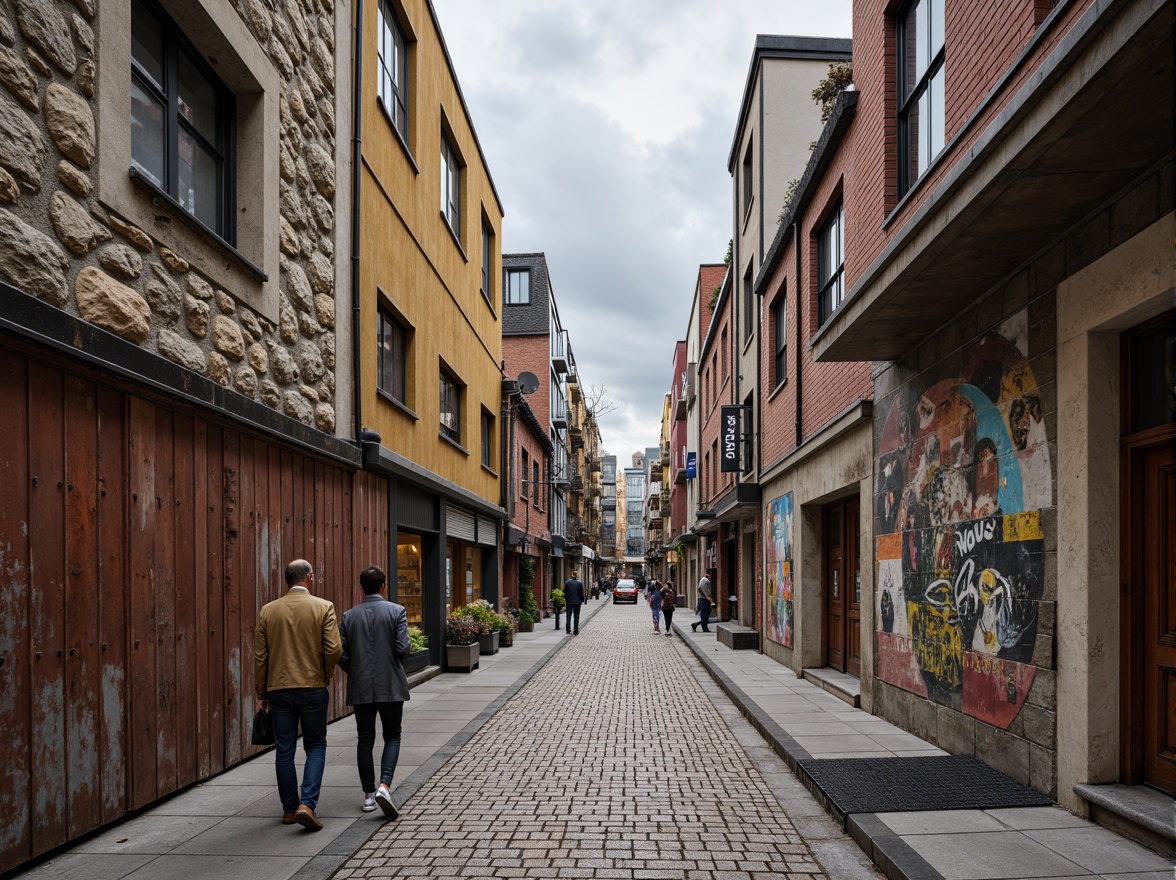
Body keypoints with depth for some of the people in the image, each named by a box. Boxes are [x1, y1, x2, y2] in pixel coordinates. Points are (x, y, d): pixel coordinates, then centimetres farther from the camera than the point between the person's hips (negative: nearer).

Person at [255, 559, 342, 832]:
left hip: (278, 689, 3)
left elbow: (259, 656, 4)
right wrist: (326, 674, 6)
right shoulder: (323, 607, -7)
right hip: (312, 688, -2)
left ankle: (289, 809, 19)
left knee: (284, 750, 11)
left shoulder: (268, 610, 2)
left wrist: (262, 692, 12)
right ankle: (307, 804, -5)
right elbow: (334, 649, -13)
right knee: (315, 746, 9)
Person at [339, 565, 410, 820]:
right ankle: (384, 785, -10)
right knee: (392, 737, 9)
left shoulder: (349, 617, 2)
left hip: (360, 687, 2)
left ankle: (369, 795, 15)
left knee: (365, 740, 11)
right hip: (390, 685, -2)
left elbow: (341, 655, 0)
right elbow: (403, 649, -13)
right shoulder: (397, 611, -7)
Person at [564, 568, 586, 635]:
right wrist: (582, 601, 6)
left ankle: (568, 629, 15)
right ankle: (576, 630, 4)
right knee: (576, 616, 5)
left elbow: (565, 592, 2)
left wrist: (565, 599, 13)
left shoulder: (567, 582, -4)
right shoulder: (580, 583, -10)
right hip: (577, 601, -1)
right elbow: (581, 593, -5)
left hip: (569, 601, 1)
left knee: (568, 615, 13)